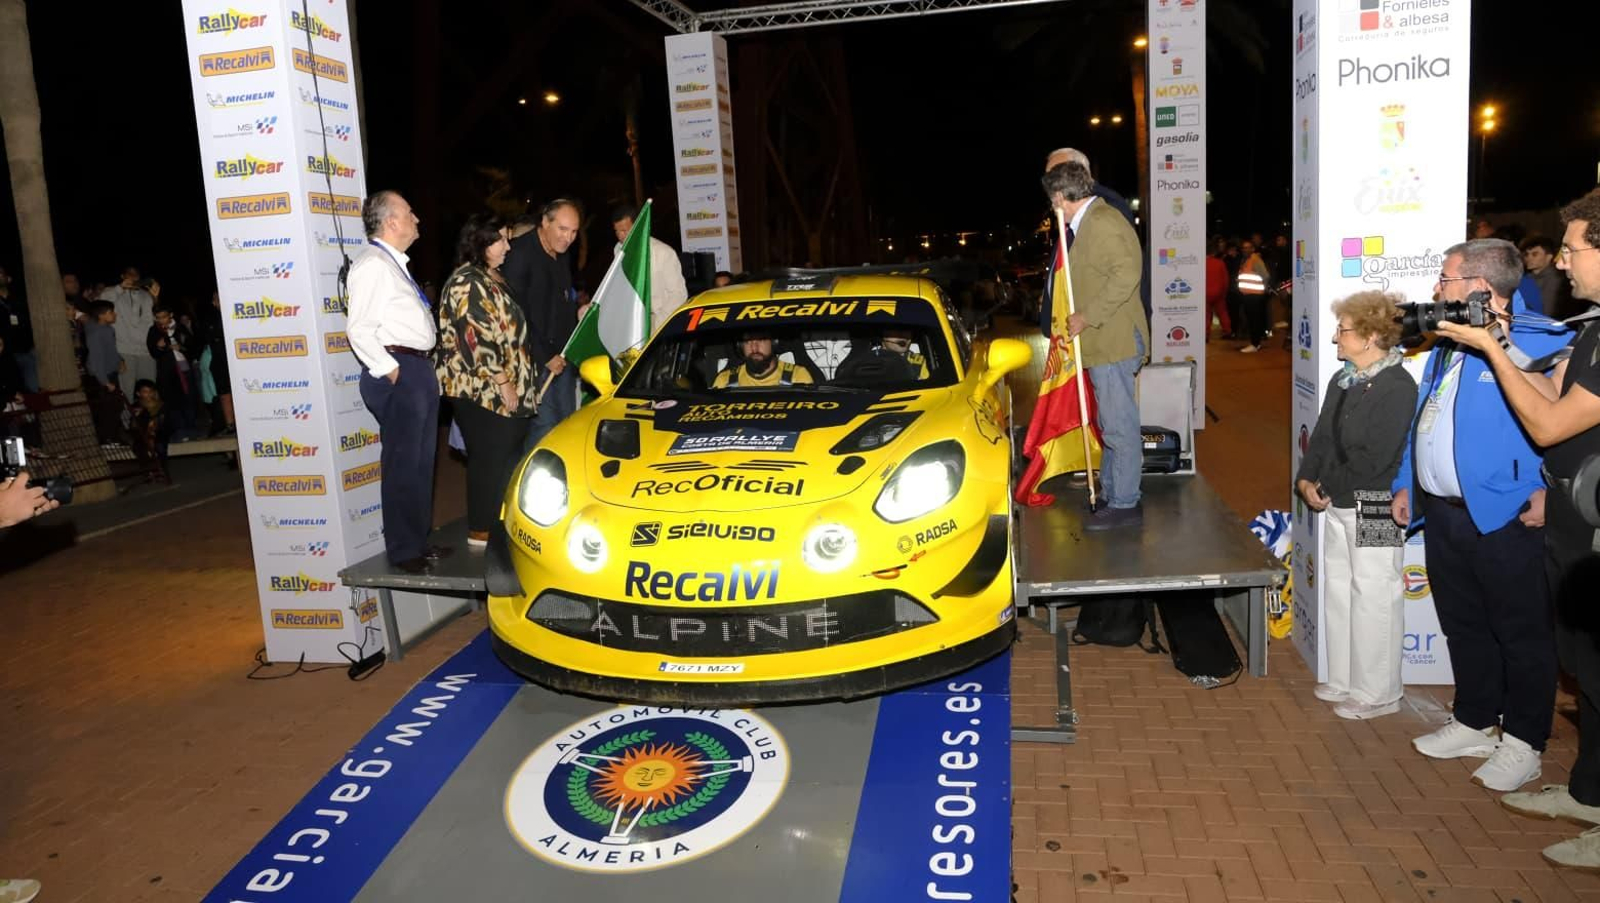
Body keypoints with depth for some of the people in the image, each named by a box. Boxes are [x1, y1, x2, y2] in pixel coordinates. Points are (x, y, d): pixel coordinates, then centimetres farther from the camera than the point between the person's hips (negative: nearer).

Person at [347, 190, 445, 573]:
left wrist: (423, 369, 14)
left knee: (421, 463, 17)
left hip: (420, 371, 10)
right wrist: (390, 371, -19)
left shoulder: (394, 264, 19)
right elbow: (359, 329, -19)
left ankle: (418, 540, 29)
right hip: (398, 375, -10)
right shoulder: (372, 264, -12)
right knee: (403, 466, -3)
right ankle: (404, 551, 7)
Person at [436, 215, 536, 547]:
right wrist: (503, 382, -19)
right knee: (490, 459, -5)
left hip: (506, 389, 10)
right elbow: (477, 340, -21)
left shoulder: (491, 278, 17)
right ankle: (480, 533, 4)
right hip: (481, 390, -10)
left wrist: (513, 382, 22)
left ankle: (498, 523, 21)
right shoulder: (467, 283, -15)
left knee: (506, 457, 12)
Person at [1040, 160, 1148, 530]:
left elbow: (1126, 274, -25)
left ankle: (1124, 504, 2)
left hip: (1114, 342, -11)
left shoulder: (1103, 221, -15)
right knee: (1113, 424, 18)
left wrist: (1087, 317, -21)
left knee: (1120, 425, -5)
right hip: (1103, 343, 11)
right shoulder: (1085, 223, 17)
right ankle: (1110, 492, 29)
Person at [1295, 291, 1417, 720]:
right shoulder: (1342, 381, 11)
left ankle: (1376, 693, 13)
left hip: (1374, 512, -9)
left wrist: (1329, 487, -13)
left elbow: (1374, 458, -21)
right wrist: (1306, 480, -3)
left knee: (1373, 598, 0)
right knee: (1338, 591, 16)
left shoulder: (1397, 387, -16)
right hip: (1338, 507, 9)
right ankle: (1344, 681, 30)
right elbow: (1321, 437, 12)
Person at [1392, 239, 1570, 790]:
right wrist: (1406, 484, 18)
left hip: (1505, 519, -8)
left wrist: (1549, 488, -22)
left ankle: (1522, 743, 20)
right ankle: (1474, 724, 34)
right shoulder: (1447, 346, 14)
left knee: (1521, 634, 6)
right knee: (1462, 626, 18)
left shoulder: (1545, 342, -13)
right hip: (1442, 514, 8)